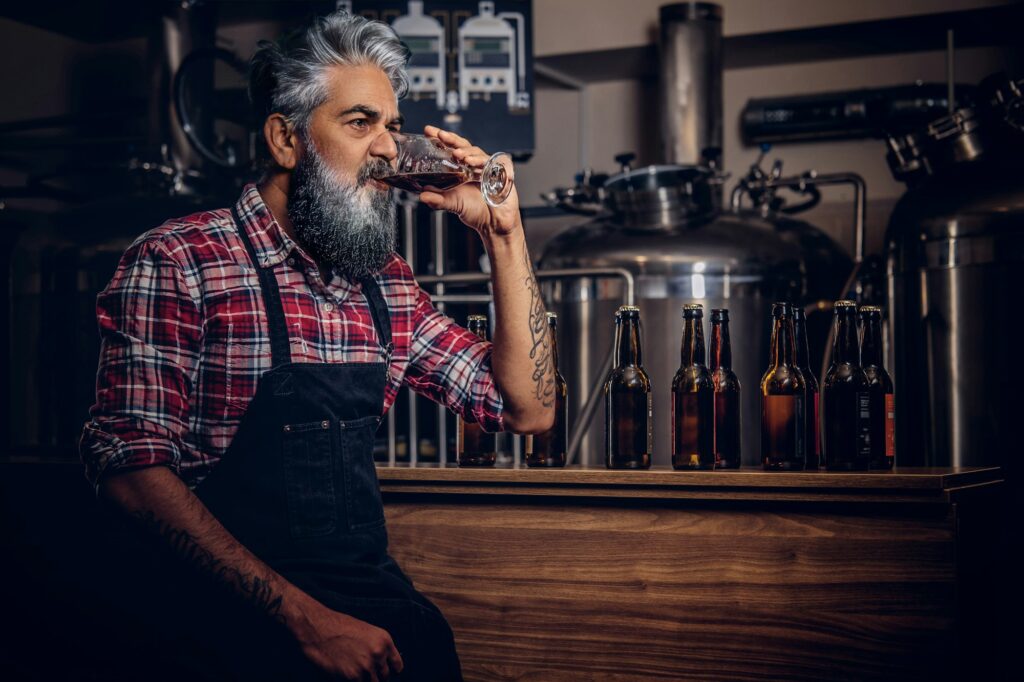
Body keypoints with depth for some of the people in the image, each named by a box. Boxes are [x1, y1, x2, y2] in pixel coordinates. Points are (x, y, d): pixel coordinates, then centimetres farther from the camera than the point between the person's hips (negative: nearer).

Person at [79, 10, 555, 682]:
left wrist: (503, 231, 3)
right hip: (246, 619, -6)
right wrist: (301, 615, -18)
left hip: (377, 594, 6)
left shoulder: (388, 283, 13)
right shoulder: (176, 263, -5)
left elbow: (526, 408, 11)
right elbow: (131, 465, -12)